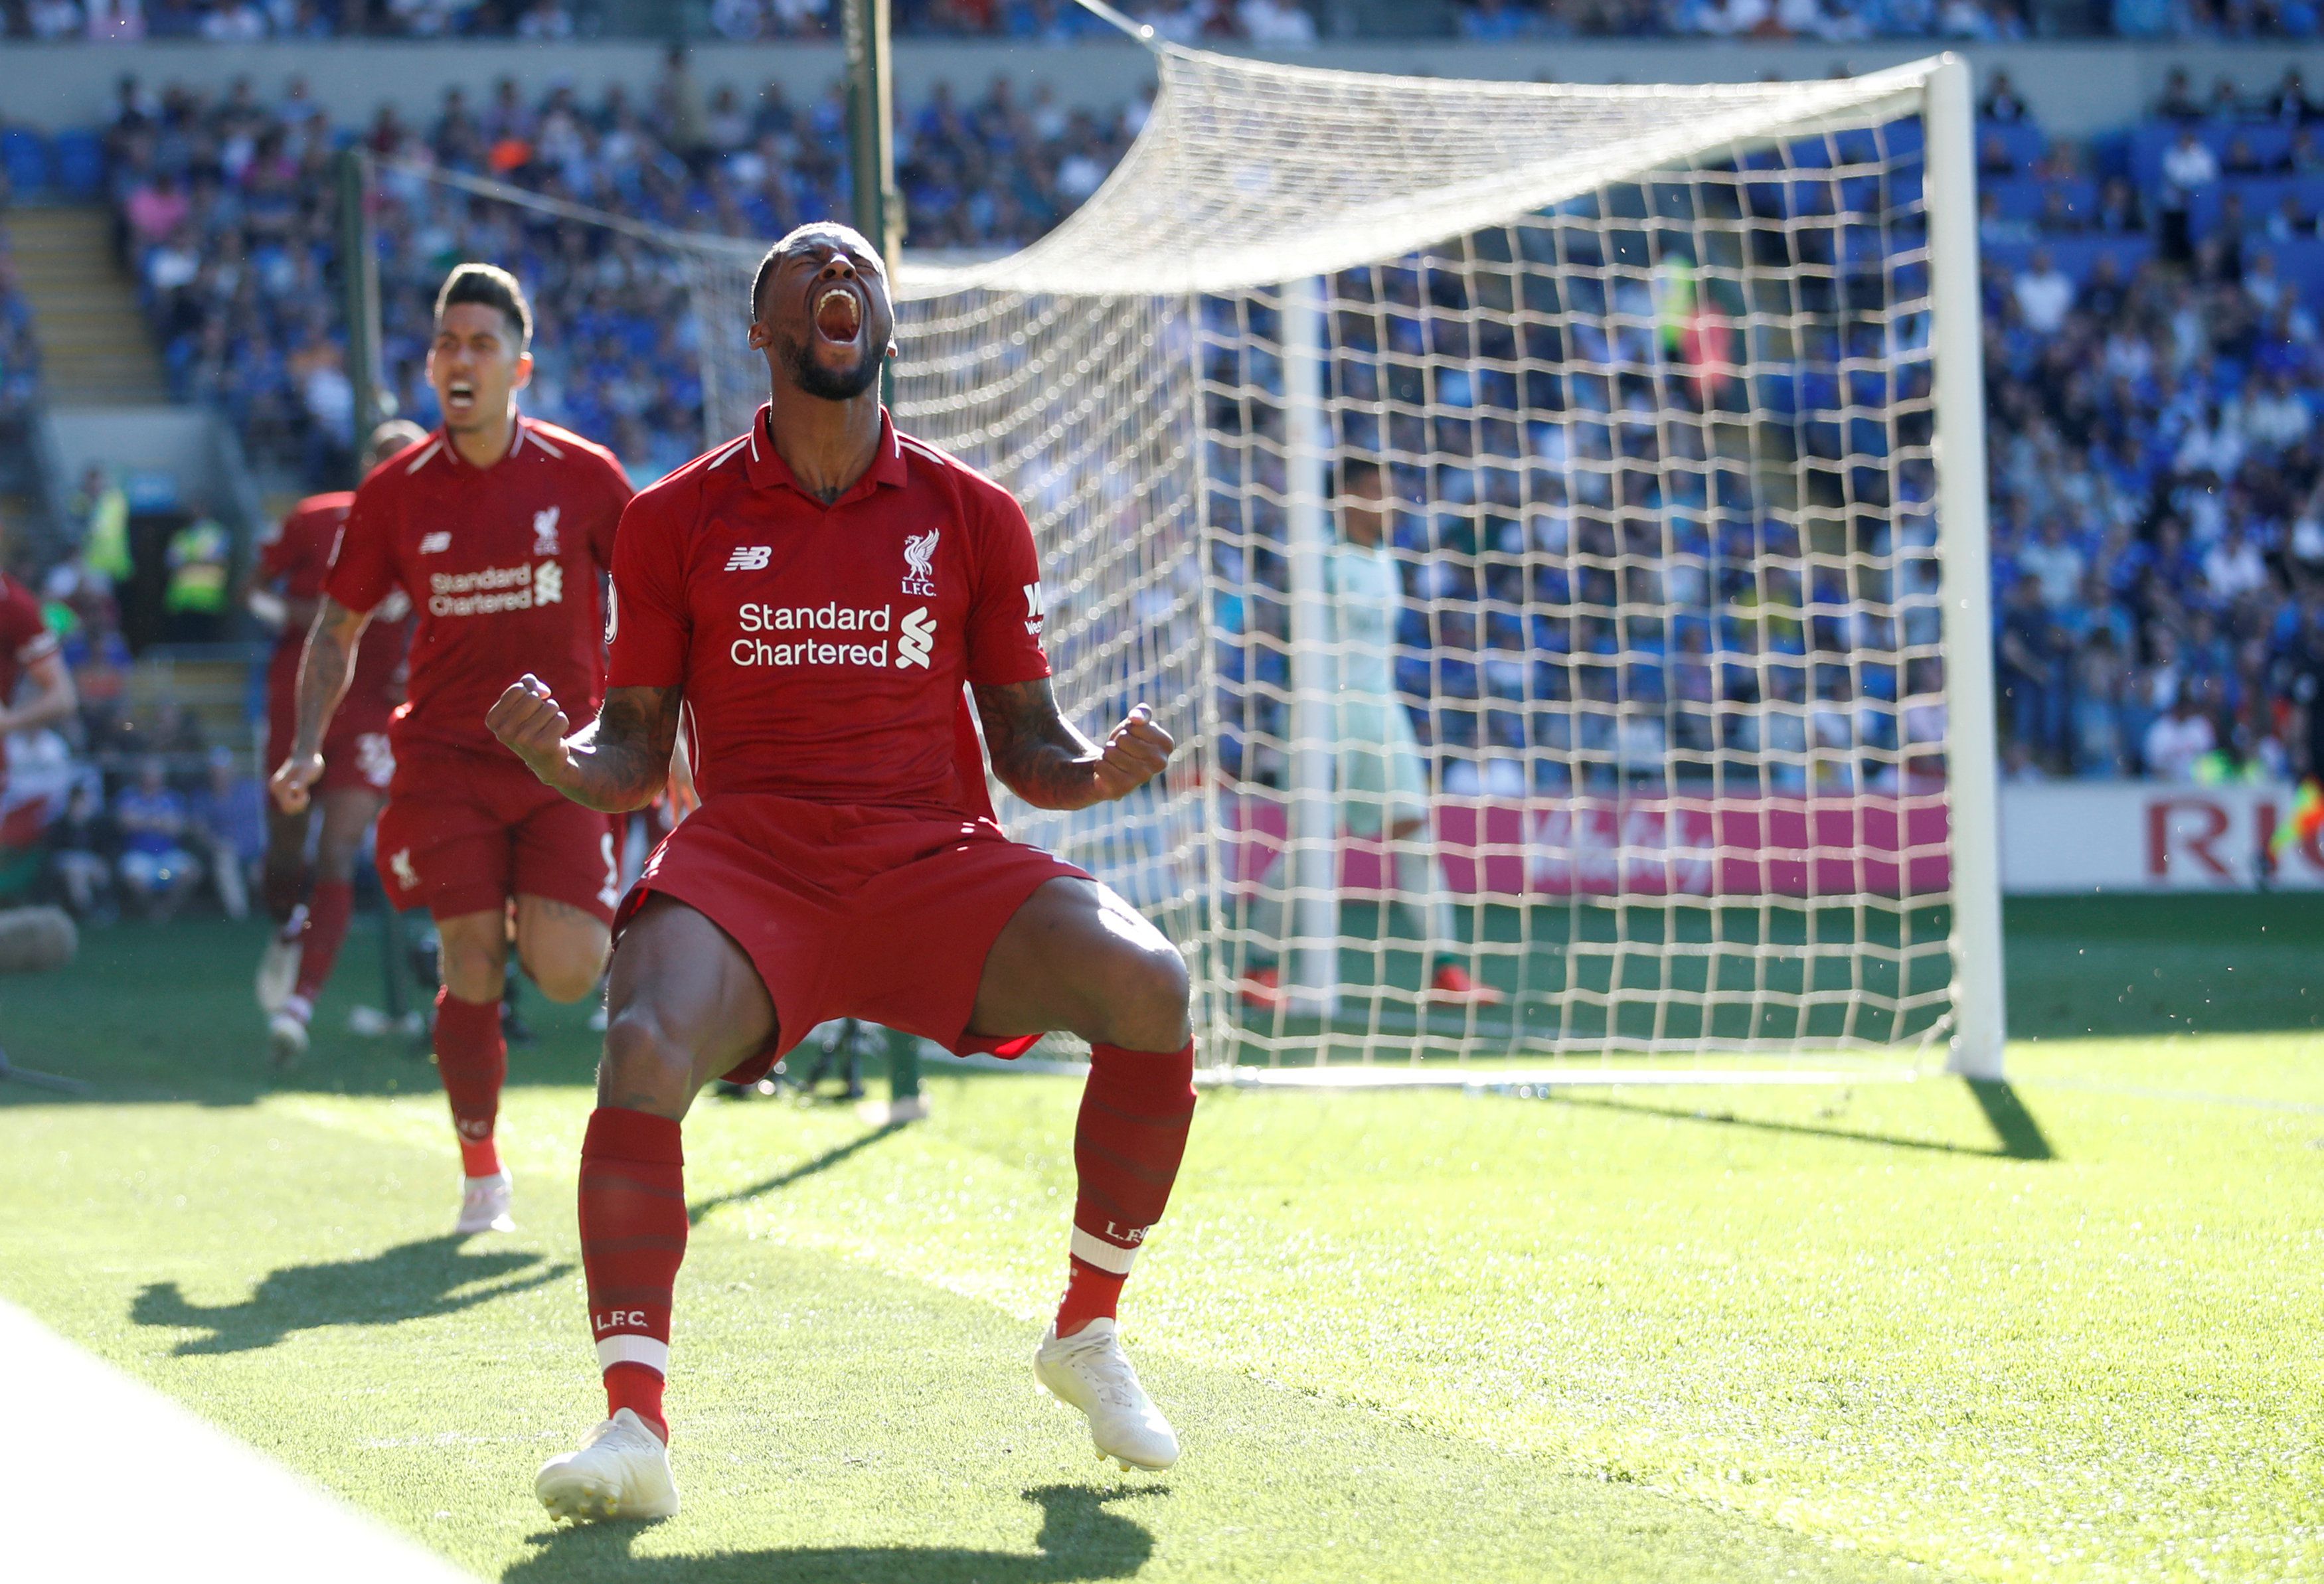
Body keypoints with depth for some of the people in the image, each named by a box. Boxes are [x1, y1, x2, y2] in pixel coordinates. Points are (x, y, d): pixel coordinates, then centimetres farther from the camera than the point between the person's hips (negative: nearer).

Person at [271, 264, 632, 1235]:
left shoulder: (582, 475, -2)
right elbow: (339, 626, 12)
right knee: (473, 971, -7)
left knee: (566, 971, -14)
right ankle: (480, 1171, 11)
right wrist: (308, 748, 1)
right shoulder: (396, 492, 1)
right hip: (446, 755, 1)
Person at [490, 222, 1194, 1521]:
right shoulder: (678, 520, 9)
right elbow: (637, 755, 9)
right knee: (646, 1045, -33)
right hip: (747, 859, -1)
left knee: (1147, 984, -25)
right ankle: (635, 1429, -31)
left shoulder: (972, 517, 11)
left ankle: (1088, 1337, -3)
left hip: (936, 862, 1)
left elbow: (1028, 749, 12)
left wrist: (1100, 770, -11)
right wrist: (560, 756, -13)